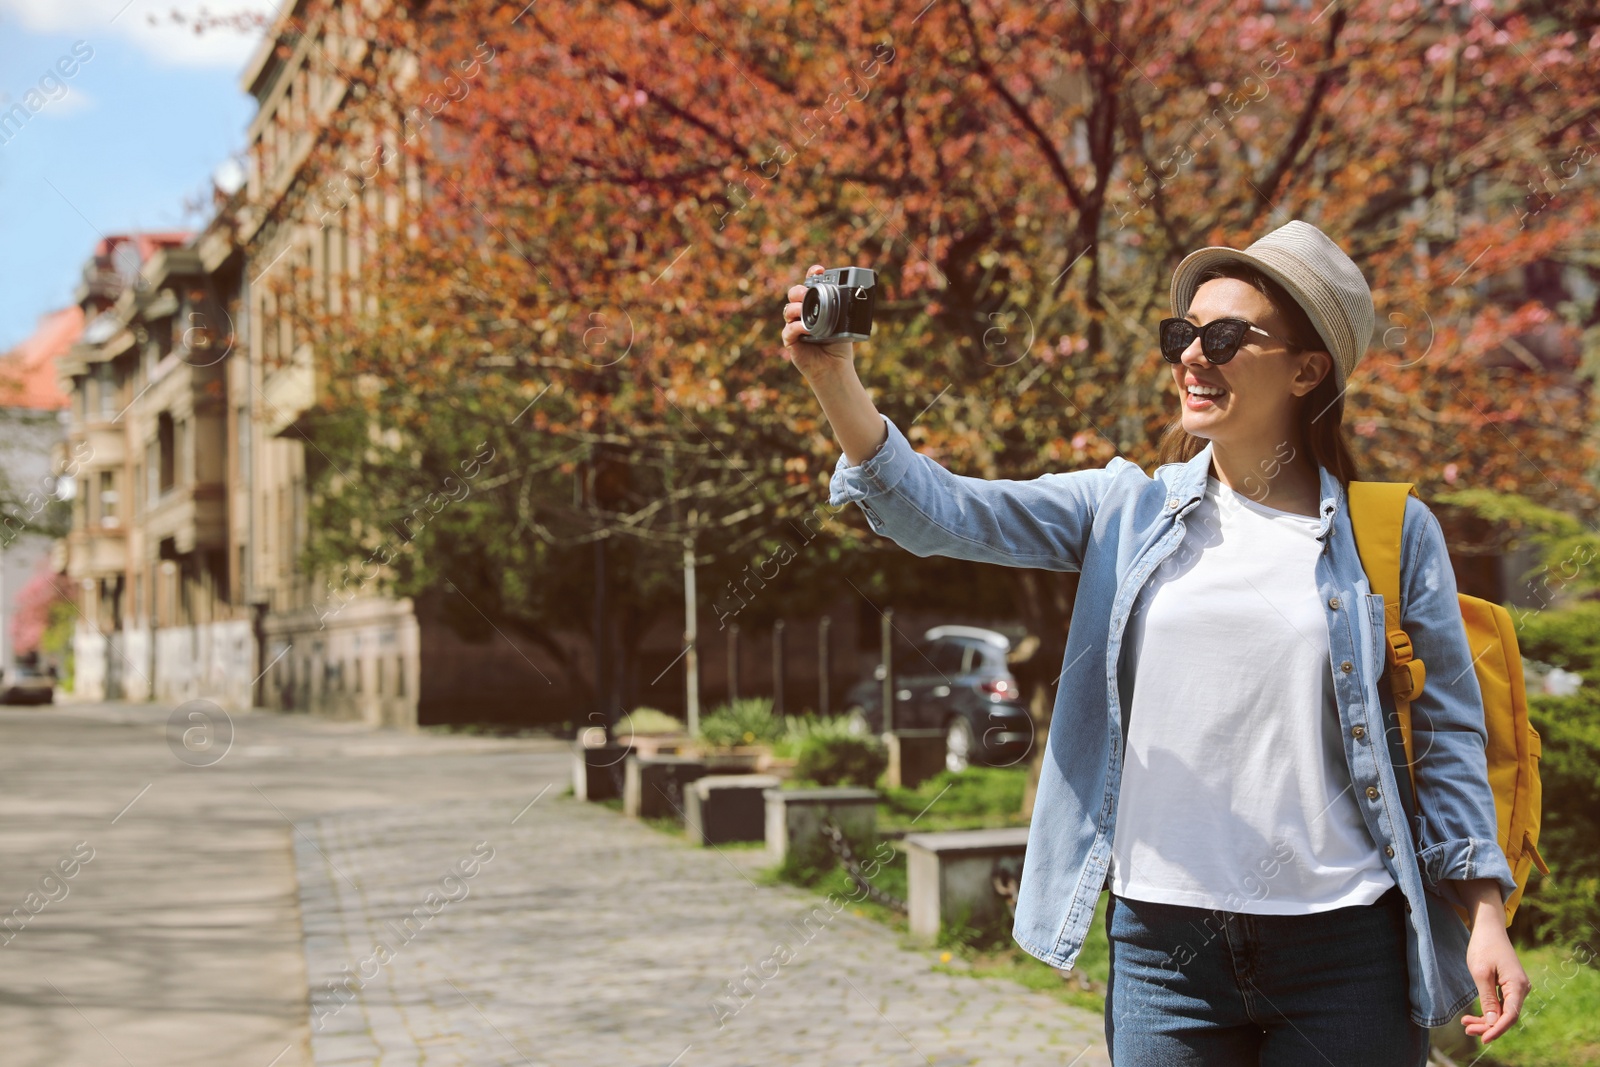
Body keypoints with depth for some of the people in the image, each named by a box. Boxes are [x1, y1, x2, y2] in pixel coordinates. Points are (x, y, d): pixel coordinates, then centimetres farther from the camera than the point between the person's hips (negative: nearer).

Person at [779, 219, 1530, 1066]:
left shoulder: (1394, 534, 1)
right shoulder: (1126, 512, 5)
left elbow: (1446, 737, 5)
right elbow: (942, 515, -5)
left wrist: (1486, 917, -1)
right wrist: (836, 383, -19)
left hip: (1341, 943, -1)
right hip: (1161, 937, 1)